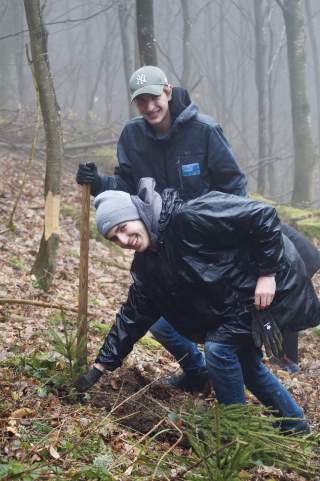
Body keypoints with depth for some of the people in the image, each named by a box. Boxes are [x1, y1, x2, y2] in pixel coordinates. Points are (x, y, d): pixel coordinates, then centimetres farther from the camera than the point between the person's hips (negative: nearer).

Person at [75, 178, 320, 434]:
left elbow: (263, 215, -27)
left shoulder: (189, 217, -29)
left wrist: (267, 273, -24)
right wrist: (102, 364, 4)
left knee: (219, 347, -15)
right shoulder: (147, 264, -2)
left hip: (271, 283, -9)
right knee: (243, 360, 17)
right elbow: (134, 315, 5)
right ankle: (294, 423, 36)